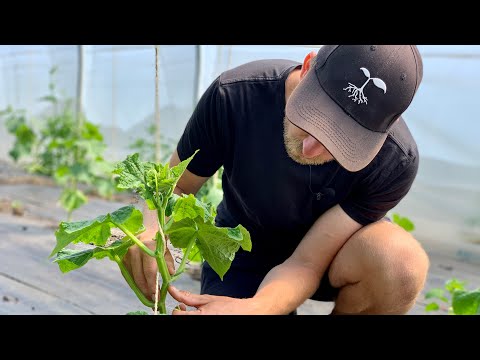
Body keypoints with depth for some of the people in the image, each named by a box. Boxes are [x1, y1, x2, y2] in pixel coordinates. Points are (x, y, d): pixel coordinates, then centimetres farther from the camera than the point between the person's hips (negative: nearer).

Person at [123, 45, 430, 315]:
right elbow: (176, 187, -15)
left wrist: (252, 307, -49)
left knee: (400, 262, -33)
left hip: (323, 252, 0)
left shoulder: (395, 161, -31)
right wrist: (154, 227, -38)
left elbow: (307, 263, -28)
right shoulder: (234, 94, -28)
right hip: (246, 251, 1)